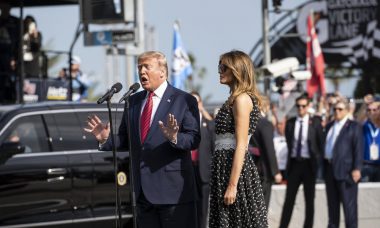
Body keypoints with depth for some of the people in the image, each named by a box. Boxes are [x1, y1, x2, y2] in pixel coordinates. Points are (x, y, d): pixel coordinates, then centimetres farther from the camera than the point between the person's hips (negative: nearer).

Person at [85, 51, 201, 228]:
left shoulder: (184, 100, -3)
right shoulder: (133, 101, 14)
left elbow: (194, 139, -10)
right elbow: (125, 139, 14)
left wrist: (174, 138, -29)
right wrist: (105, 139, -4)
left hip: (173, 188, -5)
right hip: (143, 190, 6)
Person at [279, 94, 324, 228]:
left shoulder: (315, 122, -2)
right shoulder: (290, 123, 4)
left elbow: (321, 142, 1)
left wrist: (317, 160, -1)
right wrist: (291, 156, 10)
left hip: (309, 163, -2)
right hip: (294, 162, 2)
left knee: (309, 199, 5)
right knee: (289, 199, 2)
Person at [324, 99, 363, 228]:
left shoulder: (354, 127, -2)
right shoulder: (329, 126, 18)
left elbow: (358, 149, -8)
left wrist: (357, 168, -17)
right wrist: (324, 166, 12)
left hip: (346, 169, -7)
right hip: (330, 168, 7)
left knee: (348, 202, -6)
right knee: (332, 202, 11)